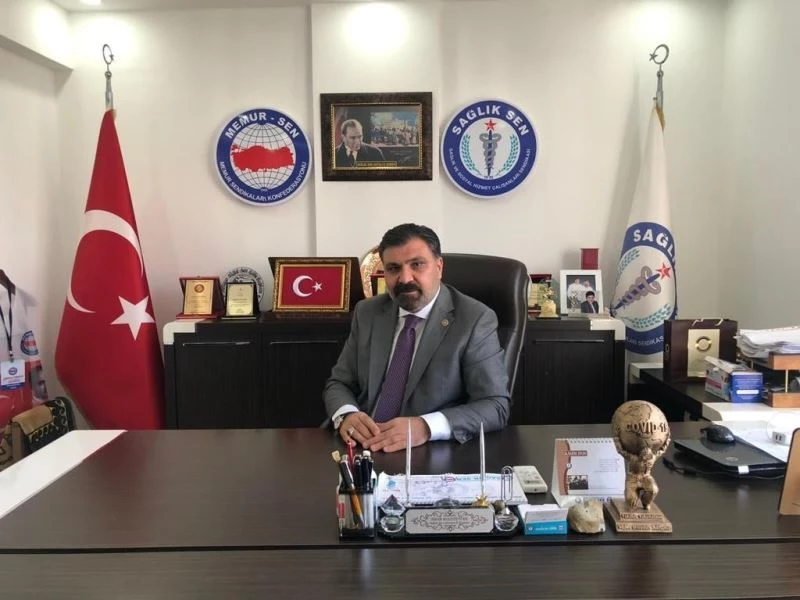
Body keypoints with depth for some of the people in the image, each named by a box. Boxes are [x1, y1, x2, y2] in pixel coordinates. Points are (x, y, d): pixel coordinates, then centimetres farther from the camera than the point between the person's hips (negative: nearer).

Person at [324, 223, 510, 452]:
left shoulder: (475, 320, -8)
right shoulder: (368, 313, 6)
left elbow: (496, 406, -12)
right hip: (366, 446, 4)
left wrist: (426, 427, -26)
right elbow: (339, 383, 9)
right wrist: (346, 415, -14)